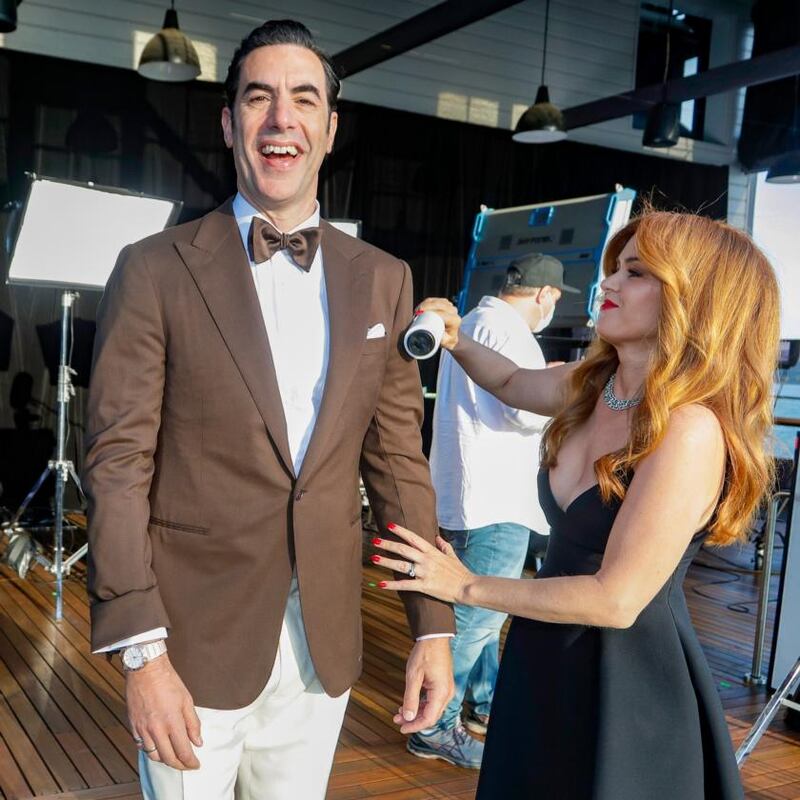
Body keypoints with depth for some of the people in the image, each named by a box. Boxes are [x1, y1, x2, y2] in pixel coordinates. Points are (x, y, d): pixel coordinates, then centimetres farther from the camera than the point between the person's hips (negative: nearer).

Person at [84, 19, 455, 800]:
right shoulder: (155, 270, -7)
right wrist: (142, 652, -14)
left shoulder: (382, 280, 3)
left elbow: (398, 458, 4)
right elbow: (118, 462, -9)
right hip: (195, 644, -3)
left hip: (324, 644, 3)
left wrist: (434, 625, 2)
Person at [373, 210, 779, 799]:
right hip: (548, 662, 7)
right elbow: (512, 384, 21)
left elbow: (616, 600, -25)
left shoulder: (690, 429, -25)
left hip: (632, 686, -7)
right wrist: (456, 340, 0)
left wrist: (468, 588, -14)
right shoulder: (592, 386, -1)